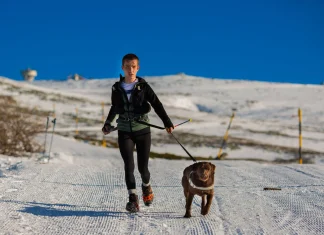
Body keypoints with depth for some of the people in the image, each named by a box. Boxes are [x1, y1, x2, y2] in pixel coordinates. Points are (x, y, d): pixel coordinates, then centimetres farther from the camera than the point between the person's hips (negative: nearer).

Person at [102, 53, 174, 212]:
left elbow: (157, 105, -7)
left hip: (143, 130, -1)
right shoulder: (117, 88, 3)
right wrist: (108, 123, 20)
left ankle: (146, 186, 35)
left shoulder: (143, 86, -3)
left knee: (143, 166, 3)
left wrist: (167, 122, -17)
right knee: (129, 166, -9)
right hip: (124, 132, 1)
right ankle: (133, 199, -2)